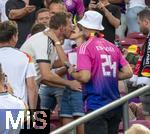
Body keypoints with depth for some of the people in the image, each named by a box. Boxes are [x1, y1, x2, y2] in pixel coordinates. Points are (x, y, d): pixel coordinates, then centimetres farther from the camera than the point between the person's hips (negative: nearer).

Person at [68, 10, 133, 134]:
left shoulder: (85, 47, -7)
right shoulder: (112, 47, 11)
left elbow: (85, 77, -17)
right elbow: (128, 72, 7)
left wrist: (72, 73, 3)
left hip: (96, 106, -7)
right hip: (115, 107, 7)